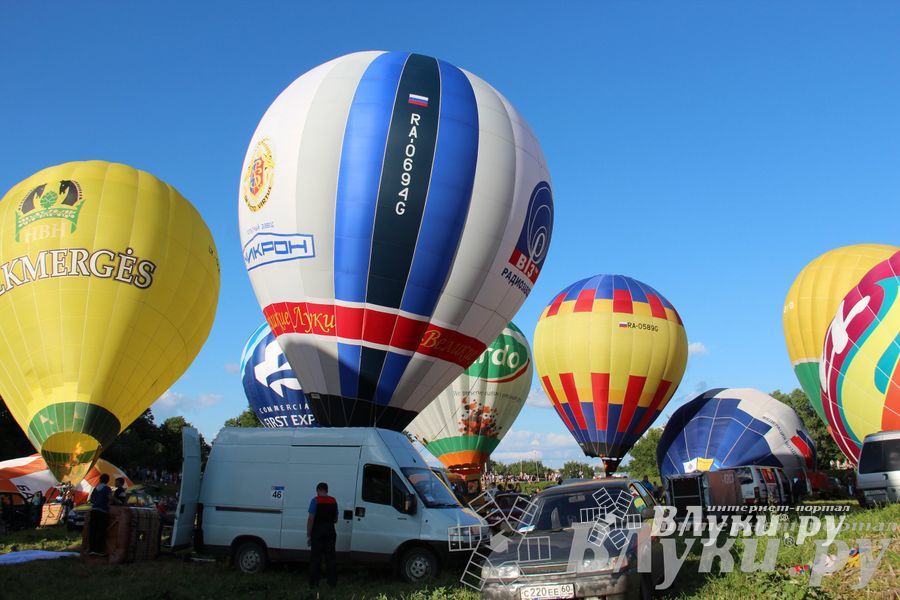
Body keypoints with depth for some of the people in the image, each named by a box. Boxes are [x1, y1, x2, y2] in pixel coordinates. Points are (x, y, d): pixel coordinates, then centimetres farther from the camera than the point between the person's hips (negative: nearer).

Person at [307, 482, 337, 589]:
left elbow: (311, 519, -13)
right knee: (330, 557, 11)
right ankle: (332, 581, 12)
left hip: (318, 532, -4)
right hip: (330, 531, 4)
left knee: (316, 557, 3)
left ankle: (314, 582, 3)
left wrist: (308, 535, -10)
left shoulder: (315, 500, -7)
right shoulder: (333, 501, 7)